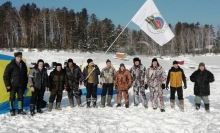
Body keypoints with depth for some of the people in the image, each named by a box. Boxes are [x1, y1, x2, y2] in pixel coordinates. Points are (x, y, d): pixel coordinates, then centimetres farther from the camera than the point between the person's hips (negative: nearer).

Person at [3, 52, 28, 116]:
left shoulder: (23, 65, 6)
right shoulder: (11, 65, -10)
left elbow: (25, 76, 16)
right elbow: (6, 75, -8)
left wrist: (25, 84, 14)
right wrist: (7, 84, -11)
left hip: (21, 85, 5)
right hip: (13, 85, -5)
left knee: (20, 97, 9)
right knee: (12, 97, 3)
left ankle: (20, 110, 19)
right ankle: (12, 111, 14)